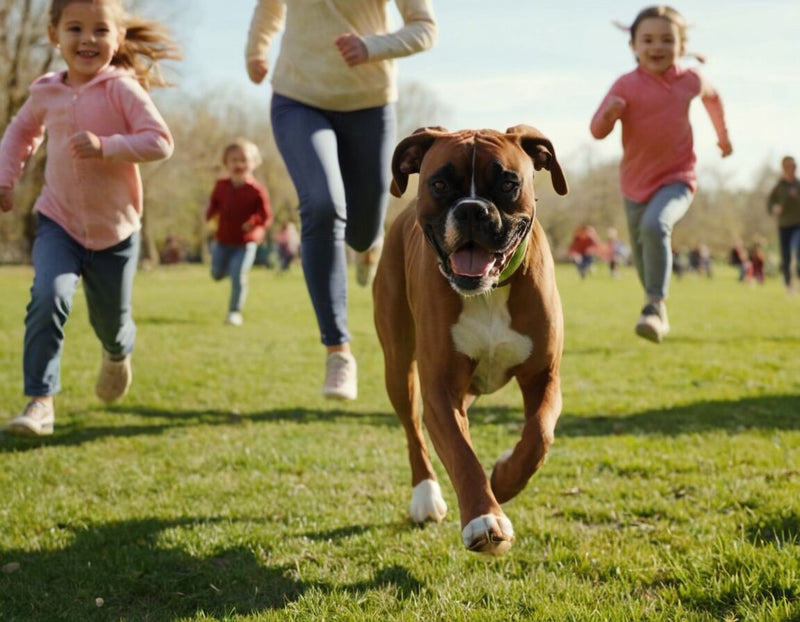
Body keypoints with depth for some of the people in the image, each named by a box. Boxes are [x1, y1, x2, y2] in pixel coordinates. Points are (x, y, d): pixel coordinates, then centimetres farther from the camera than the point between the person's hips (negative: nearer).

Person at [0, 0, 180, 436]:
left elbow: (160, 142, -22)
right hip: (59, 224, 2)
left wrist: (106, 147, -33)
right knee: (48, 298, -24)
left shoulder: (123, 89, -15)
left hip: (115, 229, -1)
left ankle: (118, 355, 53)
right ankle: (40, 401, -18)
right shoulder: (45, 92, -2)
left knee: (111, 322, 14)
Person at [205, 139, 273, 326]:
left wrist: (254, 223, -33)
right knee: (217, 274, 14)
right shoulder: (221, 186, -2)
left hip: (246, 242, -5)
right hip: (223, 240, 5)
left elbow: (266, 217, -13)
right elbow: (213, 204, 12)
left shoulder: (257, 191, -15)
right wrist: (210, 214, -11)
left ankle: (235, 312, 2)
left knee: (238, 276, -12)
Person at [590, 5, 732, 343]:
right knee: (642, 252, 15)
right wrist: (609, 114, -39)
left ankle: (654, 306, -29)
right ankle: (657, 306, 40)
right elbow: (597, 131, -18)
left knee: (656, 226, -31)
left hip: (676, 179, -2)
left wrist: (723, 134, 29)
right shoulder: (626, 85, -11)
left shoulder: (690, 80, -4)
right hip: (635, 184, 2)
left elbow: (711, 96, 20)